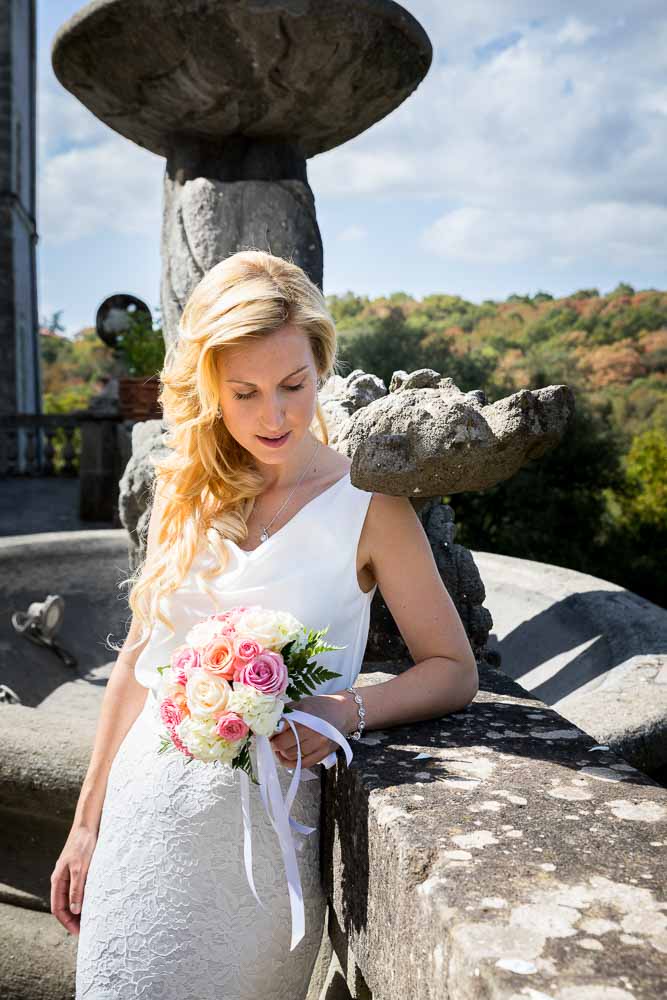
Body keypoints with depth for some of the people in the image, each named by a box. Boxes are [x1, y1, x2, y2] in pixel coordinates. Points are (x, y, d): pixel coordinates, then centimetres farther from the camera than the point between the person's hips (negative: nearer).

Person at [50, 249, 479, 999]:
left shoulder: (368, 505, -9)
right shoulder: (183, 491, 2)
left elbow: (454, 671, -4)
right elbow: (137, 663, 7)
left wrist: (348, 710, -23)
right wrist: (87, 824, 10)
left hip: (265, 820, -3)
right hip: (145, 808, 3)